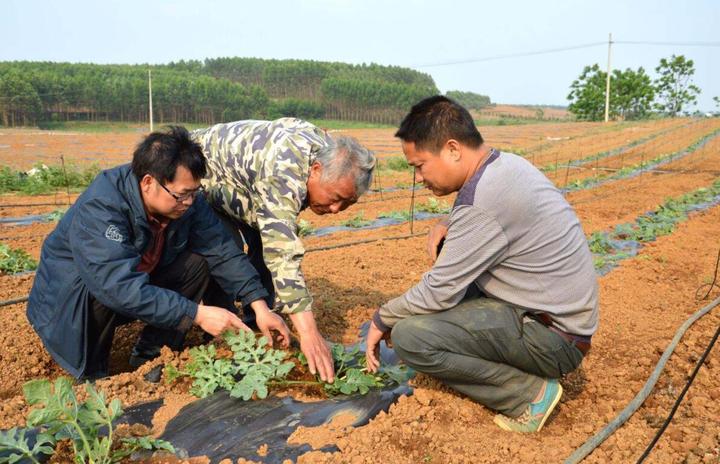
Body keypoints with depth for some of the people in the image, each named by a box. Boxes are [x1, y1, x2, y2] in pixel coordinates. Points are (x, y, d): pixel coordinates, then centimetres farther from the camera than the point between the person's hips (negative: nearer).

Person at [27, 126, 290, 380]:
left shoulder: (186, 200, -17)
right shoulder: (99, 208, -35)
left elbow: (224, 251, -16)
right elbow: (121, 287, -43)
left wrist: (260, 306, -25)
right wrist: (197, 314, -44)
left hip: (138, 281, 6)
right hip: (70, 294, -5)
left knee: (197, 264, -14)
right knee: (100, 296, -37)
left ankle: (149, 360, -2)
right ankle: (90, 374, -7)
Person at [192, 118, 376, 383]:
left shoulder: (330, 154, -16)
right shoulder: (283, 173, -43)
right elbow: (284, 254, -49)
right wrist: (307, 329, -52)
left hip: (239, 188, 8)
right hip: (200, 179, -8)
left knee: (266, 246, -6)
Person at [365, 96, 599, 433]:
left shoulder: (483, 198, -26)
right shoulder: (506, 163, 3)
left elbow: (437, 294, -20)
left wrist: (381, 320, -3)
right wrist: (448, 225, 2)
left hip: (553, 339, -9)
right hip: (563, 316, 10)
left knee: (408, 337, -19)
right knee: (452, 259, 15)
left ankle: (529, 393, -6)